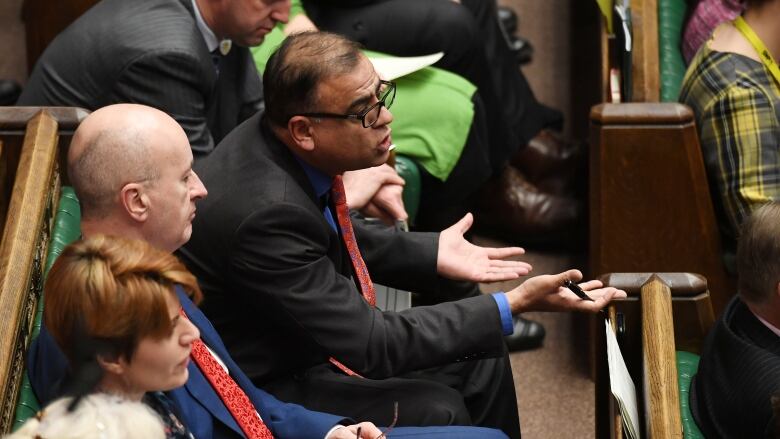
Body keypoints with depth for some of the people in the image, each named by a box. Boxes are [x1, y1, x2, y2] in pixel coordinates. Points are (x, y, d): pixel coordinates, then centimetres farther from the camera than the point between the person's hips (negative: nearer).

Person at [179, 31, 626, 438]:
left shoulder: (289, 147, -8)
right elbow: (370, 345, -27)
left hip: (306, 334, 9)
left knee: (479, 360, 6)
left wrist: (430, 254, 6)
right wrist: (513, 305, -24)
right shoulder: (268, 211, -34)